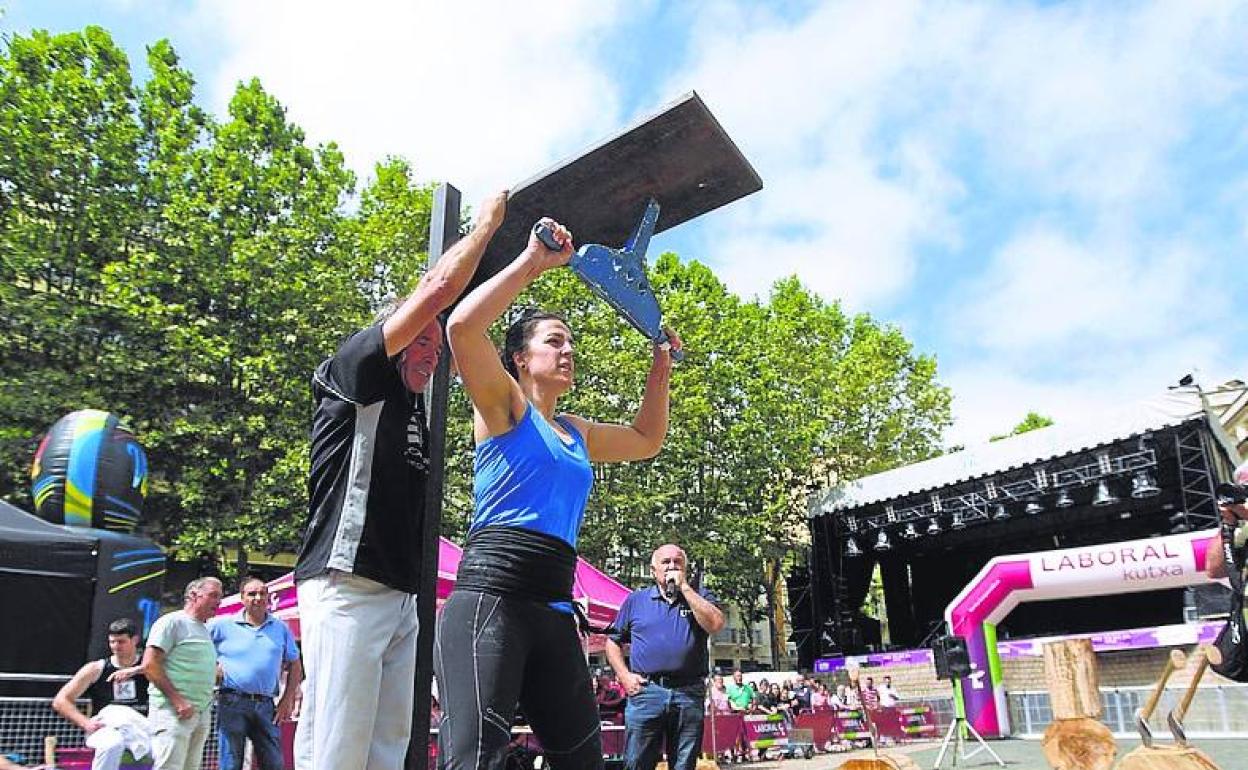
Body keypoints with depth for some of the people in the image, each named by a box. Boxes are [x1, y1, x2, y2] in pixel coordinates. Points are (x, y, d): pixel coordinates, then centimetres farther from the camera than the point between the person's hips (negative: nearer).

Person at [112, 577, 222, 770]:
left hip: (202, 712, 8)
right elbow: (150, 664, -13)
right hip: (173, 711, -8)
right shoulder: (172, 622, -6)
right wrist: (177, 700, -17)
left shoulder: (204, 630, 19)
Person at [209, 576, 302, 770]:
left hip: (265, 706, 3)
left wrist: (287, 701, 6)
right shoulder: (223, 625, 4)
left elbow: (295, 667, 15)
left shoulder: (281, 629, 11)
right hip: (232, 703, -2)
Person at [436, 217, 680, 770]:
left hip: (555, 611, 8)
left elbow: (647, 440, 39)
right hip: (489, 596, -7)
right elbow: (462, 326, -13)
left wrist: (661, 366, 33)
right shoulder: (503, 403, 5)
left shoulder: (578, 433, 25)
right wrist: (532, 262, -7)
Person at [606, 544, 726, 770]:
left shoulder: (700, 597, 12)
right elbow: (613, 641, 16)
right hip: (646, 691, 0)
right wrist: (624, 675, 0)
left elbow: (715, 624, -9)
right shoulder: (635, 600, 13)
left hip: (689, 693, 1)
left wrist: (684, 586, -7)